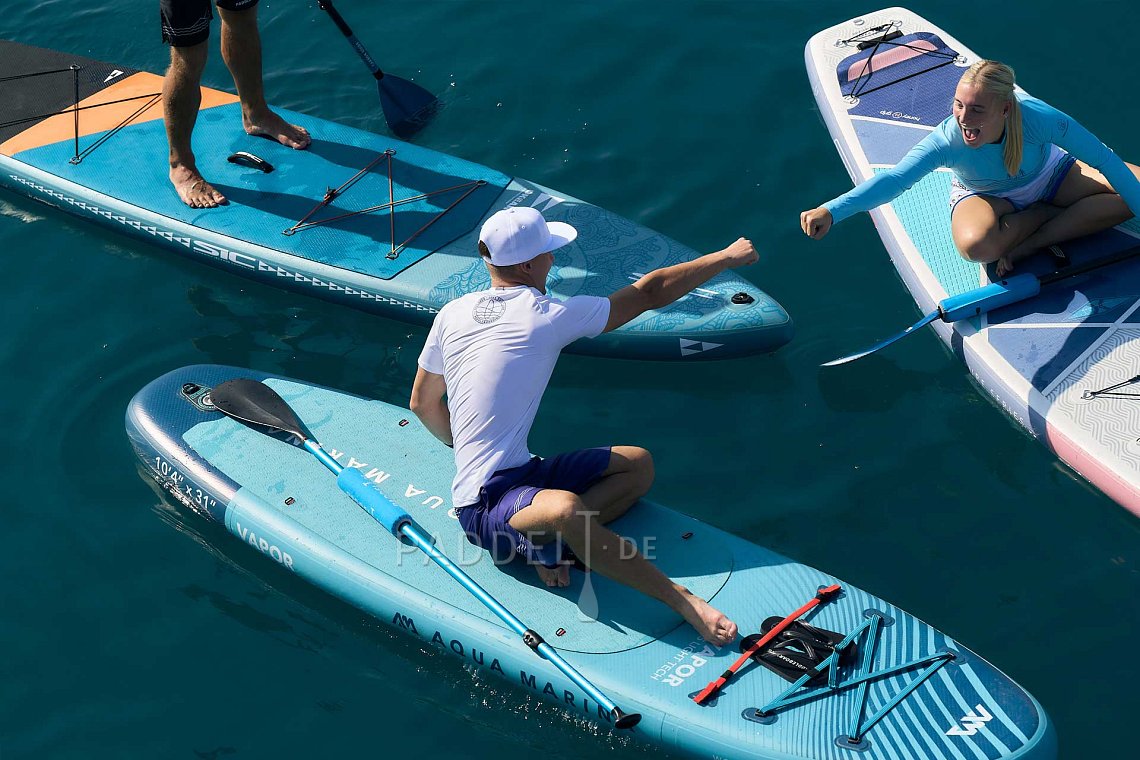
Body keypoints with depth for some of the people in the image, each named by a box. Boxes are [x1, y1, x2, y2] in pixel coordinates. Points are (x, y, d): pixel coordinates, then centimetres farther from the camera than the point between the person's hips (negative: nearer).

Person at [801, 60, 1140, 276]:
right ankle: (1050, 214, -9)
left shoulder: (1037, 117, -35)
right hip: (985, 196, -2)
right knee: (975, 244, -39)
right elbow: (894, 179, -47)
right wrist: (832, 211, -62)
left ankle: (1028, 245, -22)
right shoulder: (947, 140, -36)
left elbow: (1103, 157, -25)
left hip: (1048, 175, 3)